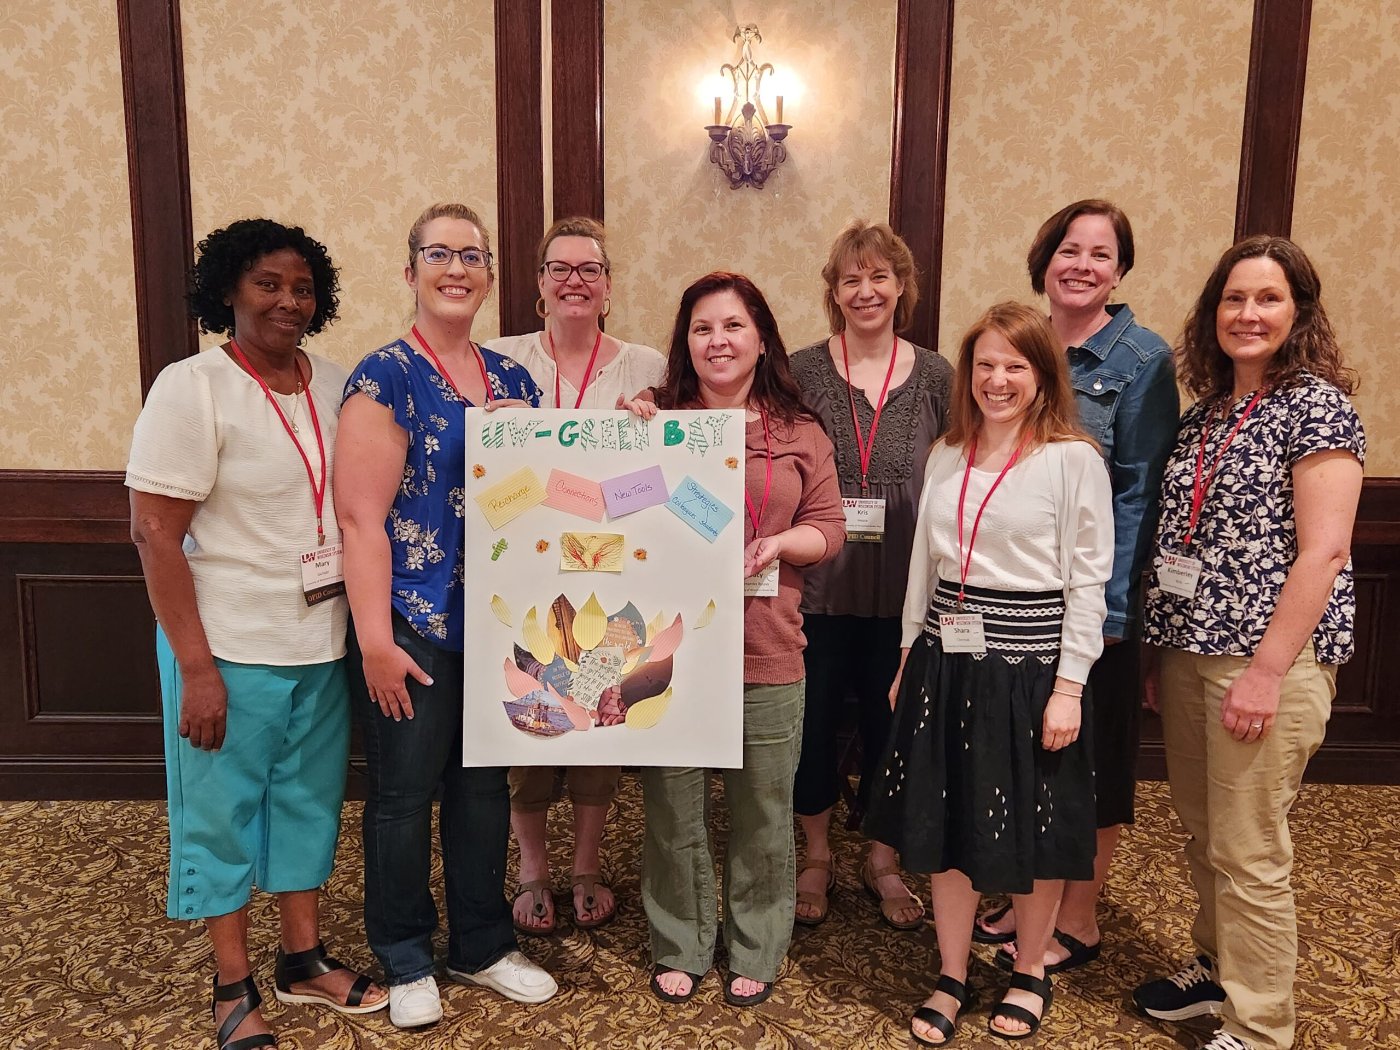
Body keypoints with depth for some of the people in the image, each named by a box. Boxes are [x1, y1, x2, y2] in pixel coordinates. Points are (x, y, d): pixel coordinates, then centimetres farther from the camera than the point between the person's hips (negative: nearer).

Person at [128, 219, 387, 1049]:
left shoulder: (336, 386, 3)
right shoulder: (191, 388, -11)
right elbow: (154, 533, -13)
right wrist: (195, 666, -17)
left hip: (324, 643, 5)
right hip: (231, 647, -5)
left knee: (310, 800, 16)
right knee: (224, 811, 10)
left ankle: (305, 959, 35)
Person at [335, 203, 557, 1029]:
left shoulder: (514, 380, 9)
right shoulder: (386, 378, -9)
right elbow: (363, 517, -14)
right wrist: (374, 639, -16)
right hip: (415, 624, -5)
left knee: (485, 785, 16)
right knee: (405, 792, 9)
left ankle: (483, 944, 34)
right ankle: (406, 959, 30)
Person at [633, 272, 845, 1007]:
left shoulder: (799, 434, 4)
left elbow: (829, 528, 4)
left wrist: (778, 544, -16)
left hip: (767, 652, 1)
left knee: (762, 814, 13)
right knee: (674, 809, 12)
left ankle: (755, 952, 34)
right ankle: (679, 947, 34)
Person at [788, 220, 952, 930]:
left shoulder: (934, 377, 2)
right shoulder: (800, 372, -2)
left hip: (902, 589, 1)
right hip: (818, 584, -1)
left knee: (891, 720, 13)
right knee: (814, 717, 11)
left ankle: (881, 859, 33)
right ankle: (816, 857, 32)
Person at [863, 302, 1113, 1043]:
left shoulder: (1074, 459, -7)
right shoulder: (945, 456, 9)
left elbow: (1087, 581, -8)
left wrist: (1069, 685, -13)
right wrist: (908, 659, 13)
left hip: (1028, 661, -5)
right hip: (945, 659, 5)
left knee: (1030, 829, 10)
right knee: (943, 822, 12)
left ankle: (1029, 974, 34)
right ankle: (951, 979, 30)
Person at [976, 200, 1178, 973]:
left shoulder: (1142, 359, -7)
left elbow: (1140, 490, -11)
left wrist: (1112, 606, -16)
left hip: (1093, 593, -5)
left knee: (1090, 756, 9)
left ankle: (1078, 921, 27)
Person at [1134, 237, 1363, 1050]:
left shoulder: (1316, 405, -8)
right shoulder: (1205, 413, 12)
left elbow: (1323, 551, -15)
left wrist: (1267, 671, -20)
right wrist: (1160, 650, 12)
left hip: (1267, 657, -7)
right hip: (1188, 650, 7)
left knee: (1249, 853, 1)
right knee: (1203, 833, 17)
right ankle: (1217, 970, 36)